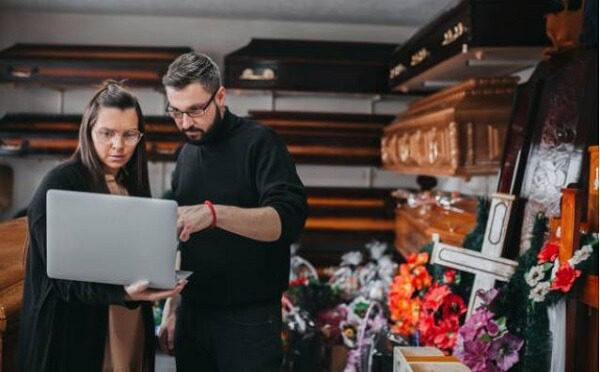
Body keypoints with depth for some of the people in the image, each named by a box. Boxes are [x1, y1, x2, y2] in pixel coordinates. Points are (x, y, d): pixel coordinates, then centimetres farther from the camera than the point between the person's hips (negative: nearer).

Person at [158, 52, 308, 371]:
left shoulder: (259, 142, -9)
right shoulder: (186, 155, 10)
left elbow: (289, 219, -24)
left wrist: (214, 213, -36)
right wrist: (172, 307, 12)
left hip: (249, 319, -5)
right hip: (192, 315, 6)